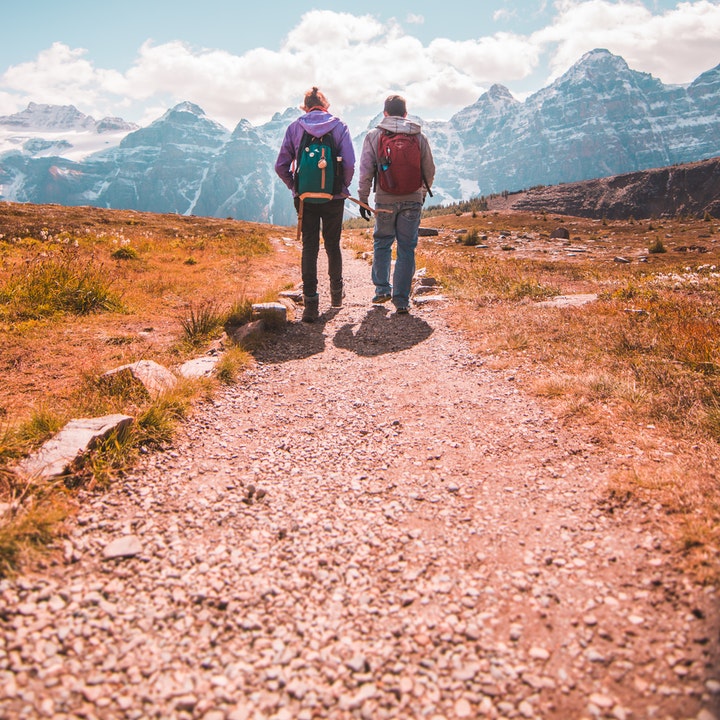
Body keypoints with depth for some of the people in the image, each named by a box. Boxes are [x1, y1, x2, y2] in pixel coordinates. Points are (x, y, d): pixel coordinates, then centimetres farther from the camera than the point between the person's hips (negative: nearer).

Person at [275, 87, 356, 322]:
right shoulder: (339, 126, 0)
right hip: (333, 198, 0)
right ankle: (336, 294, 29)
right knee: (333, 245, 15)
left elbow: (281, 166, -2)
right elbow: (349, 163, -11)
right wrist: (343, 187, 4)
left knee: (309, 248, 3)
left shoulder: (294, 127, 2)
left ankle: (310, 303, -4)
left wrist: (294, 186, 12)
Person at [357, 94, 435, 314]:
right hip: (412, 201, 1)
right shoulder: (419, 137, 4)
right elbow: (430, 170, 10)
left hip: (385, 200, 0)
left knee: (382, 244, 18)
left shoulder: (373, 136, 0)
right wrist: (423, 193, 26)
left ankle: (382, 289, 17)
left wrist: (363, 199, 6)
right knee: (407, 249, 3)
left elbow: (366, 171, -3)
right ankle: (401, 300, 4)